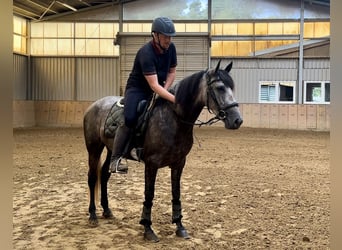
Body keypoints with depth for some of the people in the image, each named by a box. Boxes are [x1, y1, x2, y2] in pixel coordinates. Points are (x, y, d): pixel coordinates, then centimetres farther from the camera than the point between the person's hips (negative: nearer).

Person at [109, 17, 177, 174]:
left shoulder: (171, 48, -7)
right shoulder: (146, 53, -28)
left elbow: (172, 72, 5)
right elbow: (154, 85, -34)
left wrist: (164, 90, -12)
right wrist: (174, 99, -43)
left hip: (159, 89, 7)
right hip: (137, 89, -7)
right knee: (130, 119, -30)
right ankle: (115, 160, -21)